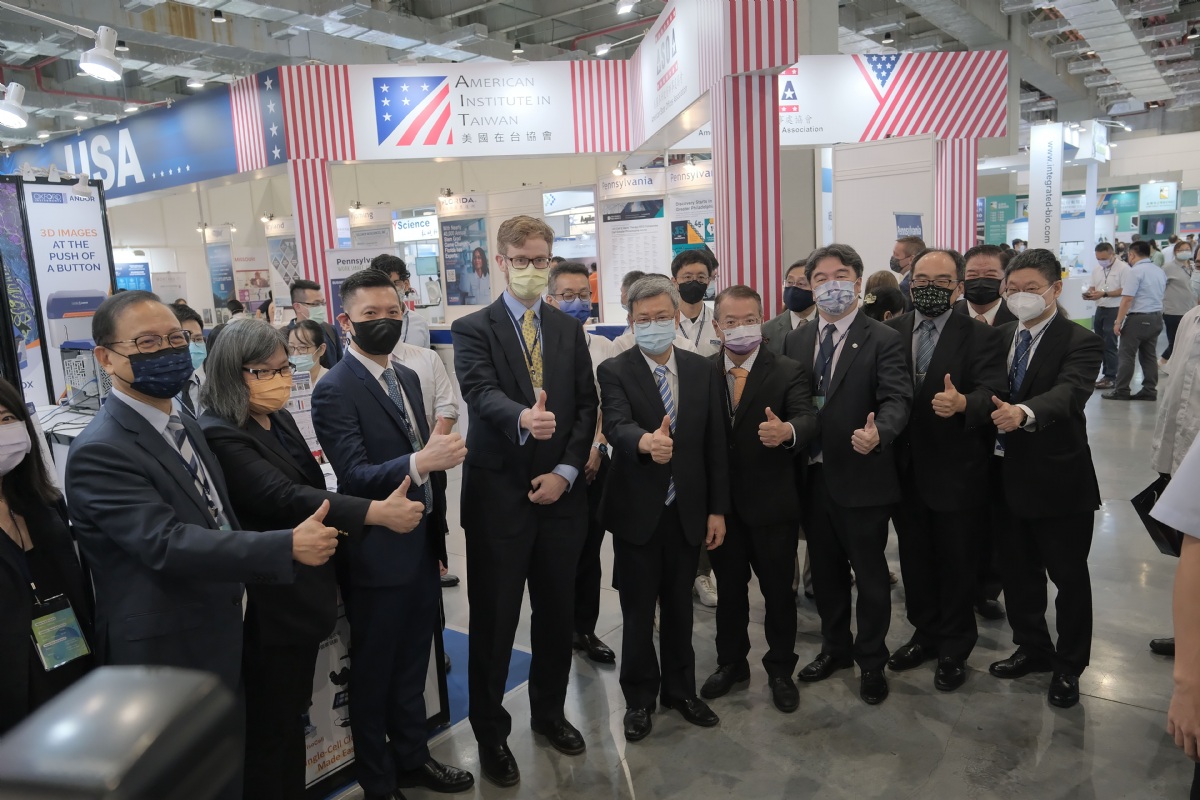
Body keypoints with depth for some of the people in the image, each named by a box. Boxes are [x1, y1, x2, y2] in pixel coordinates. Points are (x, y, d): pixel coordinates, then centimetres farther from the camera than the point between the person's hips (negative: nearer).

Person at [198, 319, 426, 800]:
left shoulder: (280, 420, 8)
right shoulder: (220, 436, -20)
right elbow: (284, 498, -30)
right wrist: (376, 512, -36)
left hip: (305, 591, 9)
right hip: (269, 604, -8)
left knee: (293, 716, 20)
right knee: (272, 728, 6)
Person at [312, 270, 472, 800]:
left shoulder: (407, 377, 8)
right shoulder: (335, 390, -16)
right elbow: (354, 477, -24)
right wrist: (421, 462, -38)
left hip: (421, 547, 7)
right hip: (377, 556, -7)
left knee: (411, 667, 21)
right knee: (373, 675, 12)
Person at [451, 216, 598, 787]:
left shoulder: (570, 330, 8)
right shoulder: (473, 329, -4)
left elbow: (587, 406, 4)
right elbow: (481, 392, -21)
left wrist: (565, 471, -8)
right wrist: (522, 418, -42)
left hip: (560, 493, 4)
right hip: (498, 495, -3)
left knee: (557, 612, 16)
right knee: (494, 621, 8)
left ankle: (549, 712, 38)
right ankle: (490, 732, 28)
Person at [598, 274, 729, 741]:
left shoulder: (702, 371, 2)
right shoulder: (615, 372, -9)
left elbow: (715, 444, 3)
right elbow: (617, 426, -27)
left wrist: (718, 509, 1)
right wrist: (646, 442, -50)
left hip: (687, 512, 3)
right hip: (637, 513, -2)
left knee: (679, 607, 16)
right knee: (638, 612, 10)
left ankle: (680, 690, 36)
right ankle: (640, 699, 30)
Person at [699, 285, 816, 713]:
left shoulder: (787, 371, -5)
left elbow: (807, 417, -20)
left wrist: (787, 431, -43)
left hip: (772, 502, -2)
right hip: (722, 503, 2)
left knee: (779, 590, 12)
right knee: (729, 587, 18)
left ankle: (780, 670, 33)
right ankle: (731, 662, 38)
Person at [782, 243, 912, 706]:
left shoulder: (883, 341, -8)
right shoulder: (796, 341, 9)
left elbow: (897, 399, -20)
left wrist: (878, 432, -39)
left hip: (860, 477, -4)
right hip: (812, 475, 5)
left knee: (870, 574, 10)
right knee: (825, 571, 19)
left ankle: (871, 661, 30)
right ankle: (835, 647, 40)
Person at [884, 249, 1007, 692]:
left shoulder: (981, 337, -7)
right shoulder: (889, 332, 4)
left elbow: (993, 393, -20)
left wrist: (963, 403, -40)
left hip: (956, 473, -3)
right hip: (906, 470, 4)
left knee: (956, 563, 11)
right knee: (915, 558, 17)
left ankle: (954, 647, 31)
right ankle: (926, 633, 39)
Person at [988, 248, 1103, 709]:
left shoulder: (1080, 343, -12)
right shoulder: (999, 337, 7)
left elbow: (1068, 392, -31)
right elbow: (988, 395, 7)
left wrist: (1024, 412, -49)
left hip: (1061, 481, -5)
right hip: (1009, 477, 5)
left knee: (1069, 577, 11)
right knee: (1018, 572, 17)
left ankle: (1068, 666, 30)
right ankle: (1032, 648, 38)